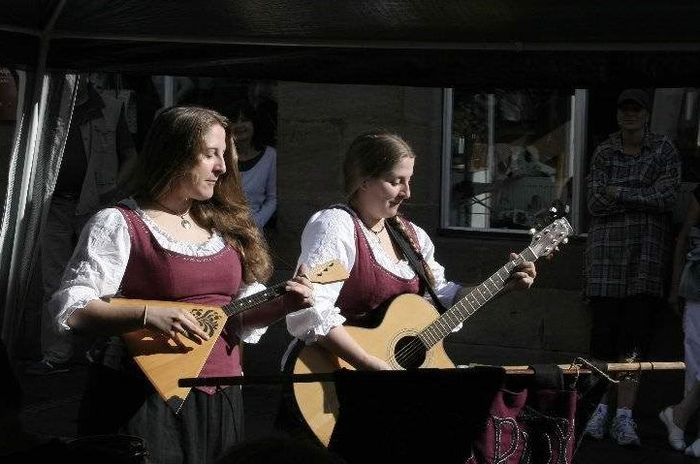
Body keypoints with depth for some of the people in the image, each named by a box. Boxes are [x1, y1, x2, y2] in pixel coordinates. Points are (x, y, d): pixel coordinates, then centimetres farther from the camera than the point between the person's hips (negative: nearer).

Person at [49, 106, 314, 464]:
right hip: (148, 399, -6)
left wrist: (282, 305, -1)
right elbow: (69, 309, -16)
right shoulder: (119, 224, -8)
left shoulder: (224, 226, 11)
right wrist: (146, 315, -28)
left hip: (221, 398, 6)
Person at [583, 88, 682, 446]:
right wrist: (643, 193, -10)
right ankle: (604, 407, 13)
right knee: (603, 333, 0)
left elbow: (667, 198, -9)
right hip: (607, 250, 2)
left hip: (647, 251, -1)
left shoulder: (664, 150, 4)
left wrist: (619, 192, -9)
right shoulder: (603, 153, 8)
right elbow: (595, 204, -3)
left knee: (634, 335, -7)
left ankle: (624, 417, -7)